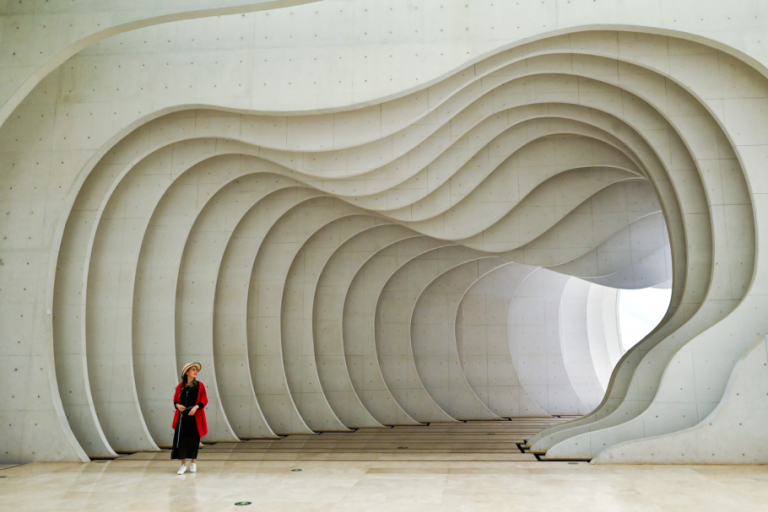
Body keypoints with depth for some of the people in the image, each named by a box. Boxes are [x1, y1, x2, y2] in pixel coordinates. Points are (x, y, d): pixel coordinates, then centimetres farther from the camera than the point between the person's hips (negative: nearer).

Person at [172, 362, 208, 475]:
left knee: (194, 439, 5)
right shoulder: (180, 386, 5)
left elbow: (204, 400, -1)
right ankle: (183, 464, 11)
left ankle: (193, 463, 22)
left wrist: (196, 407, -16)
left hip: (195, 416, -1)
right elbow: (175, 400, 12)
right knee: (181, 439, -2)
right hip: (182, 416, 1)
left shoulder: (199, 385, 1)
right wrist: (178, 405, -9)